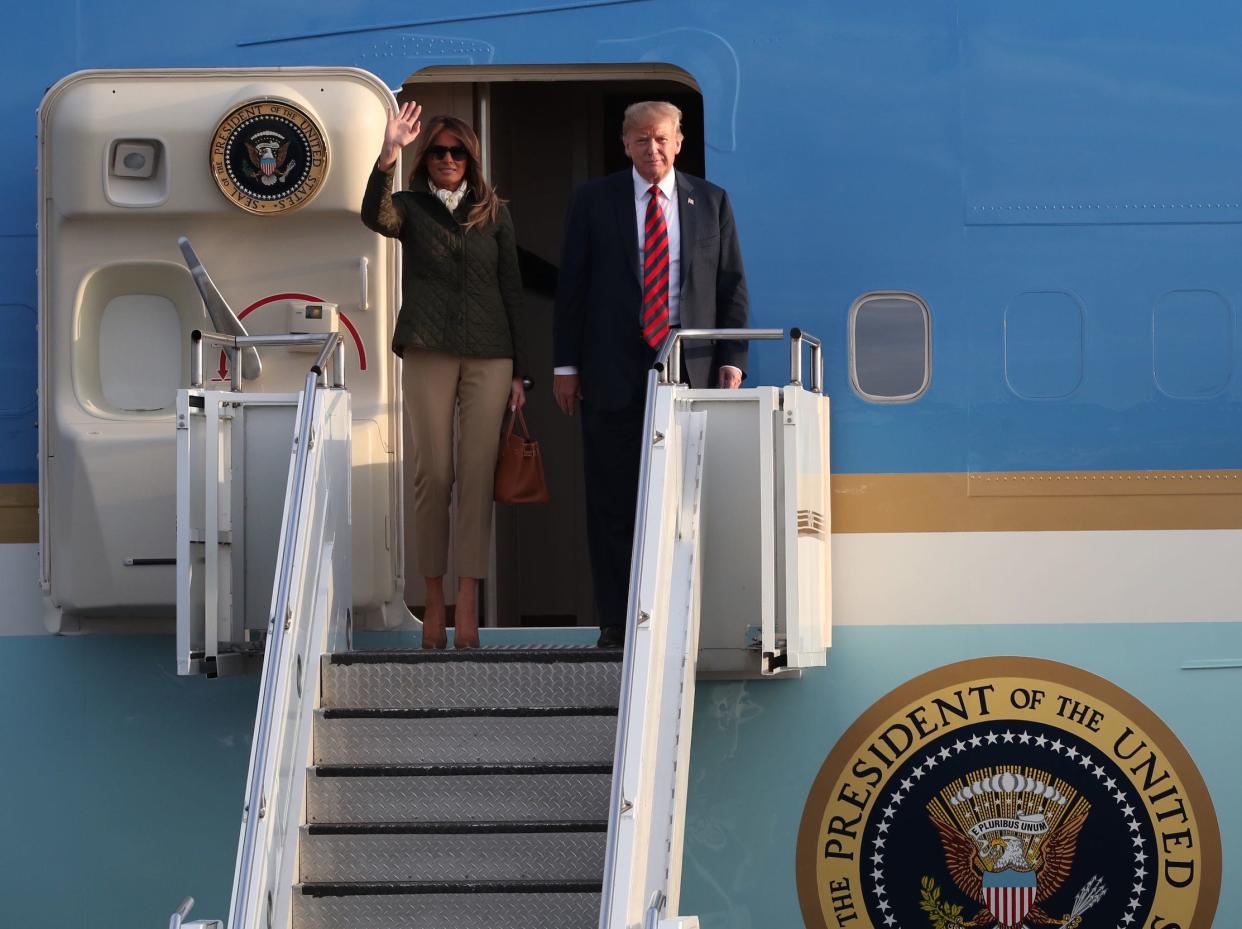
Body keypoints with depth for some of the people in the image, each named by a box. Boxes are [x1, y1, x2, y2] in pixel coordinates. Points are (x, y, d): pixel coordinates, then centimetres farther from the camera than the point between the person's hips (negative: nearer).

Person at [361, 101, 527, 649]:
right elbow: (375, 217, -17)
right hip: (428, 352, -1)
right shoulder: (411, 207, 7)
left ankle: (467, 609, -6)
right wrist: (386, 157, -33)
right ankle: (434, 599, 7)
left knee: (477, 476, -4)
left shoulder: (493, 214, 12)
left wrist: (519, 371, 6)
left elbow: (511, 291, 11)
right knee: (432, 474, -1)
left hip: (489, 355, 1)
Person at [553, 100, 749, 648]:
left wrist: (731, 359, 0)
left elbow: (732, 287, 10)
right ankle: (617, 626, 7)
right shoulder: (593, 201, 6)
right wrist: (566, 364, 0)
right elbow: (570, 287, 5)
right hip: (614, 372, -1)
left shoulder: (711, 202, 9)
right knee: (613, 505, 1)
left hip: (692, 371, 1)